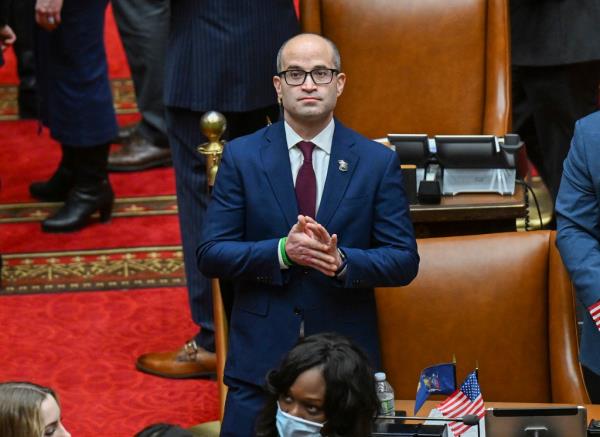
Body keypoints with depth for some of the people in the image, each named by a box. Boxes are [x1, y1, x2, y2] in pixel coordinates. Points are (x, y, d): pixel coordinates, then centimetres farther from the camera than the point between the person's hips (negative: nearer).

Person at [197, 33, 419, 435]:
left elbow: (404, 261, -1)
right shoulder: (241, 157, 1)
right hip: (260, 356, 0)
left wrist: (341, 260, -21)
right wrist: (282, 251, -20)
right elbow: (211, 254, -3)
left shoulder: (378, 162, 1)